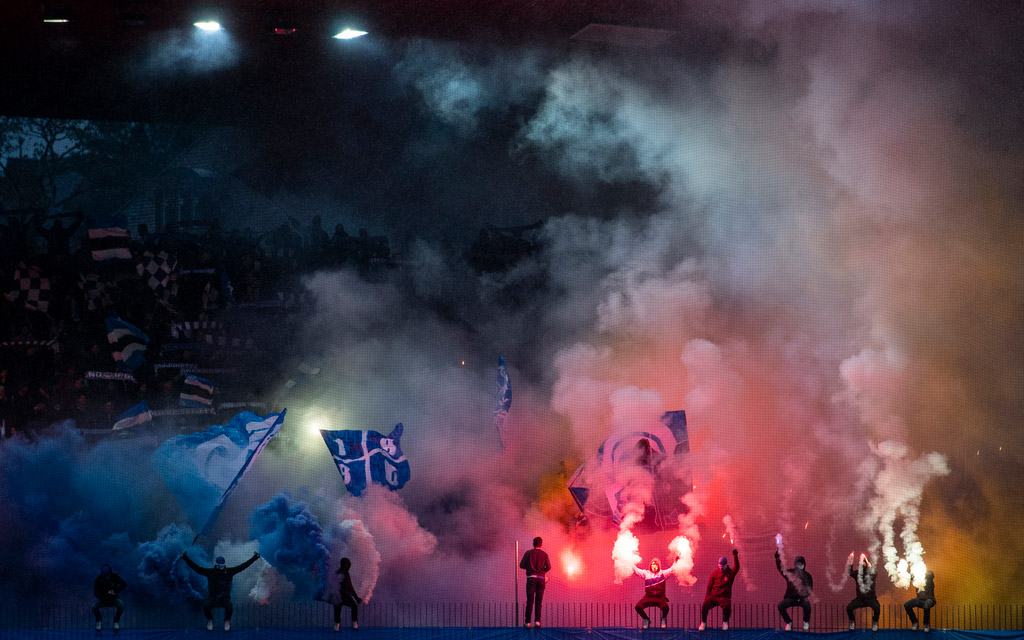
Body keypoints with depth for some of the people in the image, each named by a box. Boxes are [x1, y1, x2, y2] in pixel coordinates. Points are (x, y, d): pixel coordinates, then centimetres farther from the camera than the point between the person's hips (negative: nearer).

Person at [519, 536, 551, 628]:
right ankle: (537, 620, -7)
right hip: (541, 578, 1)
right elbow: (548, 567, -1)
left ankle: (528, 622, -10)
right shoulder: (544, 554, 6)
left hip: (531, 577, -1)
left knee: (530, 601, -3)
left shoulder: (528, 553, 5)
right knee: (538, 601, 5)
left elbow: (522, 565, 3)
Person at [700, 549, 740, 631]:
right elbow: (709, 586, 9)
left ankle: (725, 622, -2)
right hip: (714, 597, 1)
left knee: (727, 607, -33)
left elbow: (737, 567, -21)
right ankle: (703, 623, 1)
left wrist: (735, 556, -30)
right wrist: (707, 597, 1)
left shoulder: (730, 573, 1)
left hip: (725, 597, -1)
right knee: (705, 606, -25)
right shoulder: (714, 573, 5)